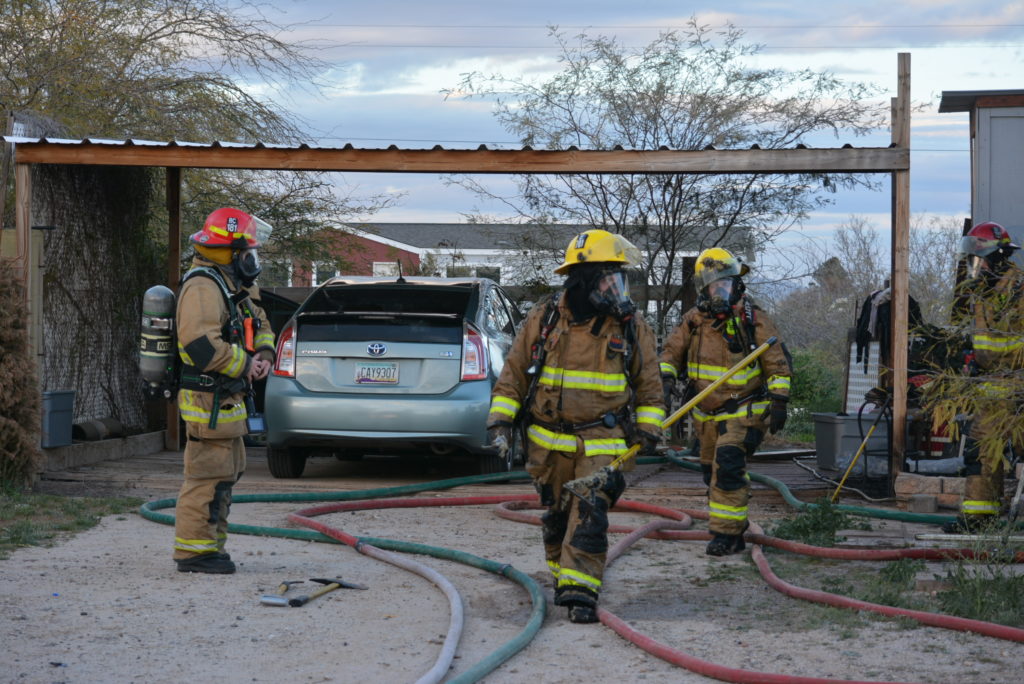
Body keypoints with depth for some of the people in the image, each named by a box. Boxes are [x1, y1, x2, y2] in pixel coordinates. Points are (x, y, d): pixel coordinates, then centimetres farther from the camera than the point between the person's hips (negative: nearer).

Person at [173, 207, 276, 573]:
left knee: (224, 474, 16)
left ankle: (211, 546, 24)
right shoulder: (203, 287, -17)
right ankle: (193, 551, -5)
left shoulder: (232, 286, 17)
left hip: (227, 401, 11)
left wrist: (264, 353, 6)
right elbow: (202, 344, -28)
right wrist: (244, 366, -17)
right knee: (207, 475, -9)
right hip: (209, 401, -11)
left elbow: (259, 324, 28)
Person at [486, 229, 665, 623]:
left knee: (589, 516, -14)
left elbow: (649, 383, 10)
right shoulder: (544, 319, 0)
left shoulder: (632, 328, 0)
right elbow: (514, 372, 6)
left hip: (601, 443, -2)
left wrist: (649, 428, 1)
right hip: (548, 441, 2)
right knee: (556, 517, 13)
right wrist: (500, 420, -2)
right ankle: (563, 575, 33)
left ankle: (581, 592, -13)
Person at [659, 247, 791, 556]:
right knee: (713, 472, 13)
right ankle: (736, 530, 29)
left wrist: (779, 403, -13)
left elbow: (778, 365, -5)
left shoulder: (754, 321, -9)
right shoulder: (694, 320, 3)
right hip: (706, 414, 6)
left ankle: (726, 533, -13)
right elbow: (672, 351, 7)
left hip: (743, 413, -6)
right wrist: (666, 376, -13)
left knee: (728, 467, -20)